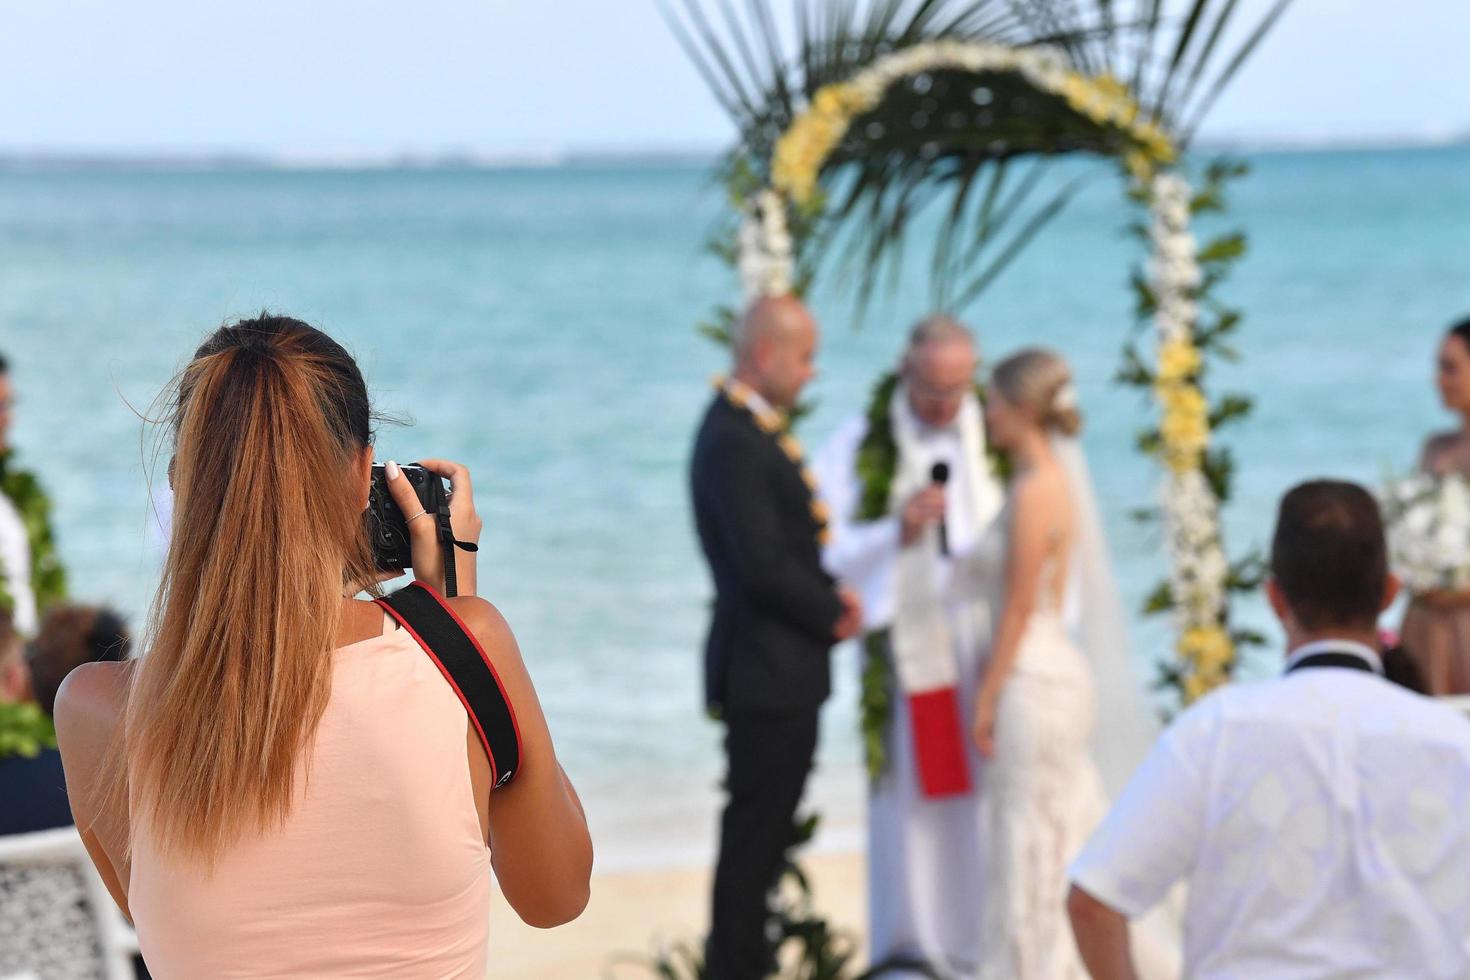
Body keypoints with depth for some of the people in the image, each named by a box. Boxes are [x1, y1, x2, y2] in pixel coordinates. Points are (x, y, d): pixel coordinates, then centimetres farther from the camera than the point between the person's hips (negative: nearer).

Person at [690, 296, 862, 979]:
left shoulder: (754, 429, 12)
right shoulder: (733, 442, -21)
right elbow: (762, 566, -24)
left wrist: (830, 595, 3)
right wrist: (833, 613, -10)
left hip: (781, 668, 10)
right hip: (766, 669, -10)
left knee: (763, 832, 16)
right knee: (754, 837, -2)